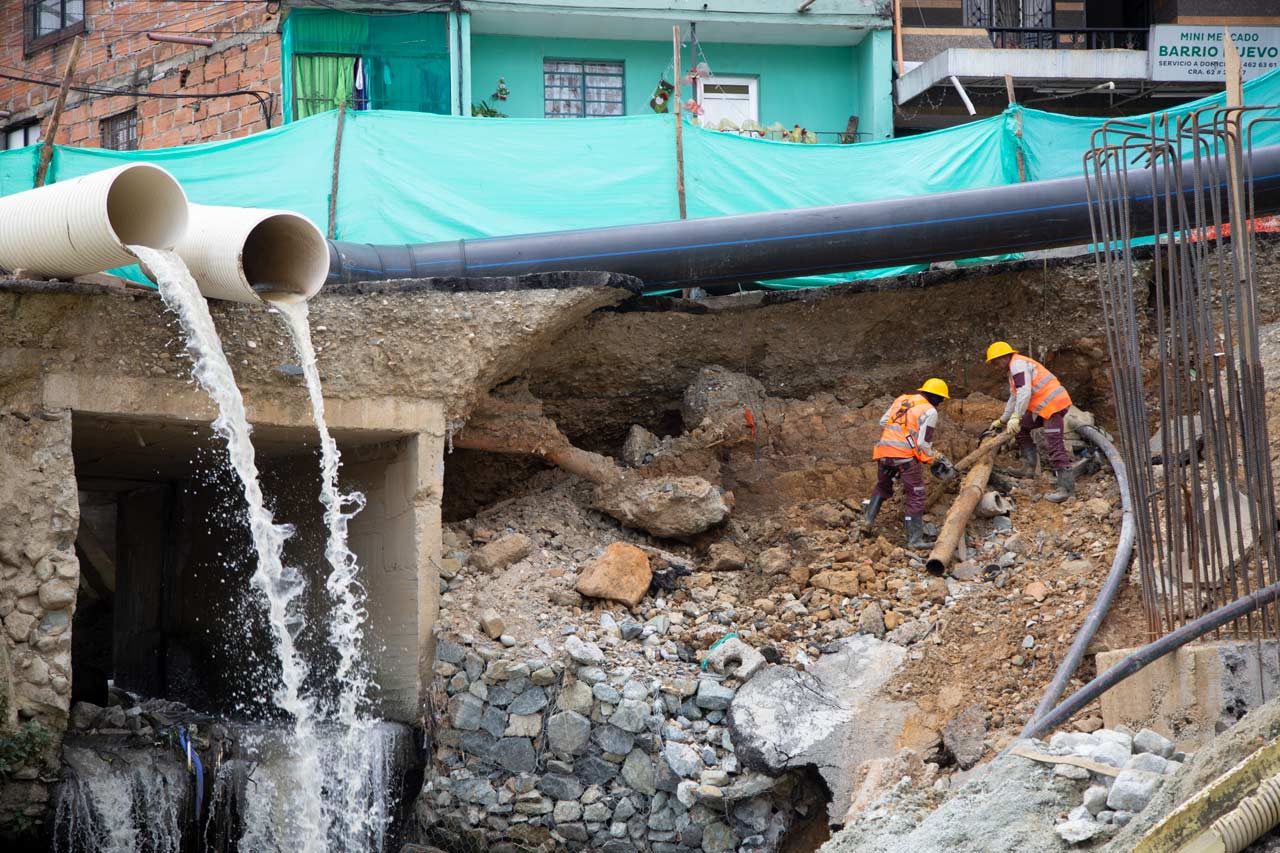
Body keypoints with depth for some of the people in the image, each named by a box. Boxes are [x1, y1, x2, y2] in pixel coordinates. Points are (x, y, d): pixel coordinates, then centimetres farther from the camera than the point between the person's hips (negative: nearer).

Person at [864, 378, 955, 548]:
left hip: (883, 451, 6)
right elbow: (924, 443, -7)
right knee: (916, 497, 2)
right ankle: (915, 539, -1)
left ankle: (867, 518, 15)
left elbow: (882, 423, 17)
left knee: (882, 488, 27)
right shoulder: (930, 411, -3)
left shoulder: (901, 399, 16)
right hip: (905, 456, -6)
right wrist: (933, 461, 9)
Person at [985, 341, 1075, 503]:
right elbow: (1014, 398, 34)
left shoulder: (1018, 364, -9)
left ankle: (1067, 487, -20)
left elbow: (1024, 393, -20)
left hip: (1053, 404, -11)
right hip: (1042, 407, 11)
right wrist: (1002, 420, 37)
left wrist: (1016, 417, -22)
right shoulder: (1014, 370, 25)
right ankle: (1029, 467, 18)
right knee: (1021, 427, 20)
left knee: (1054, 444, -16)